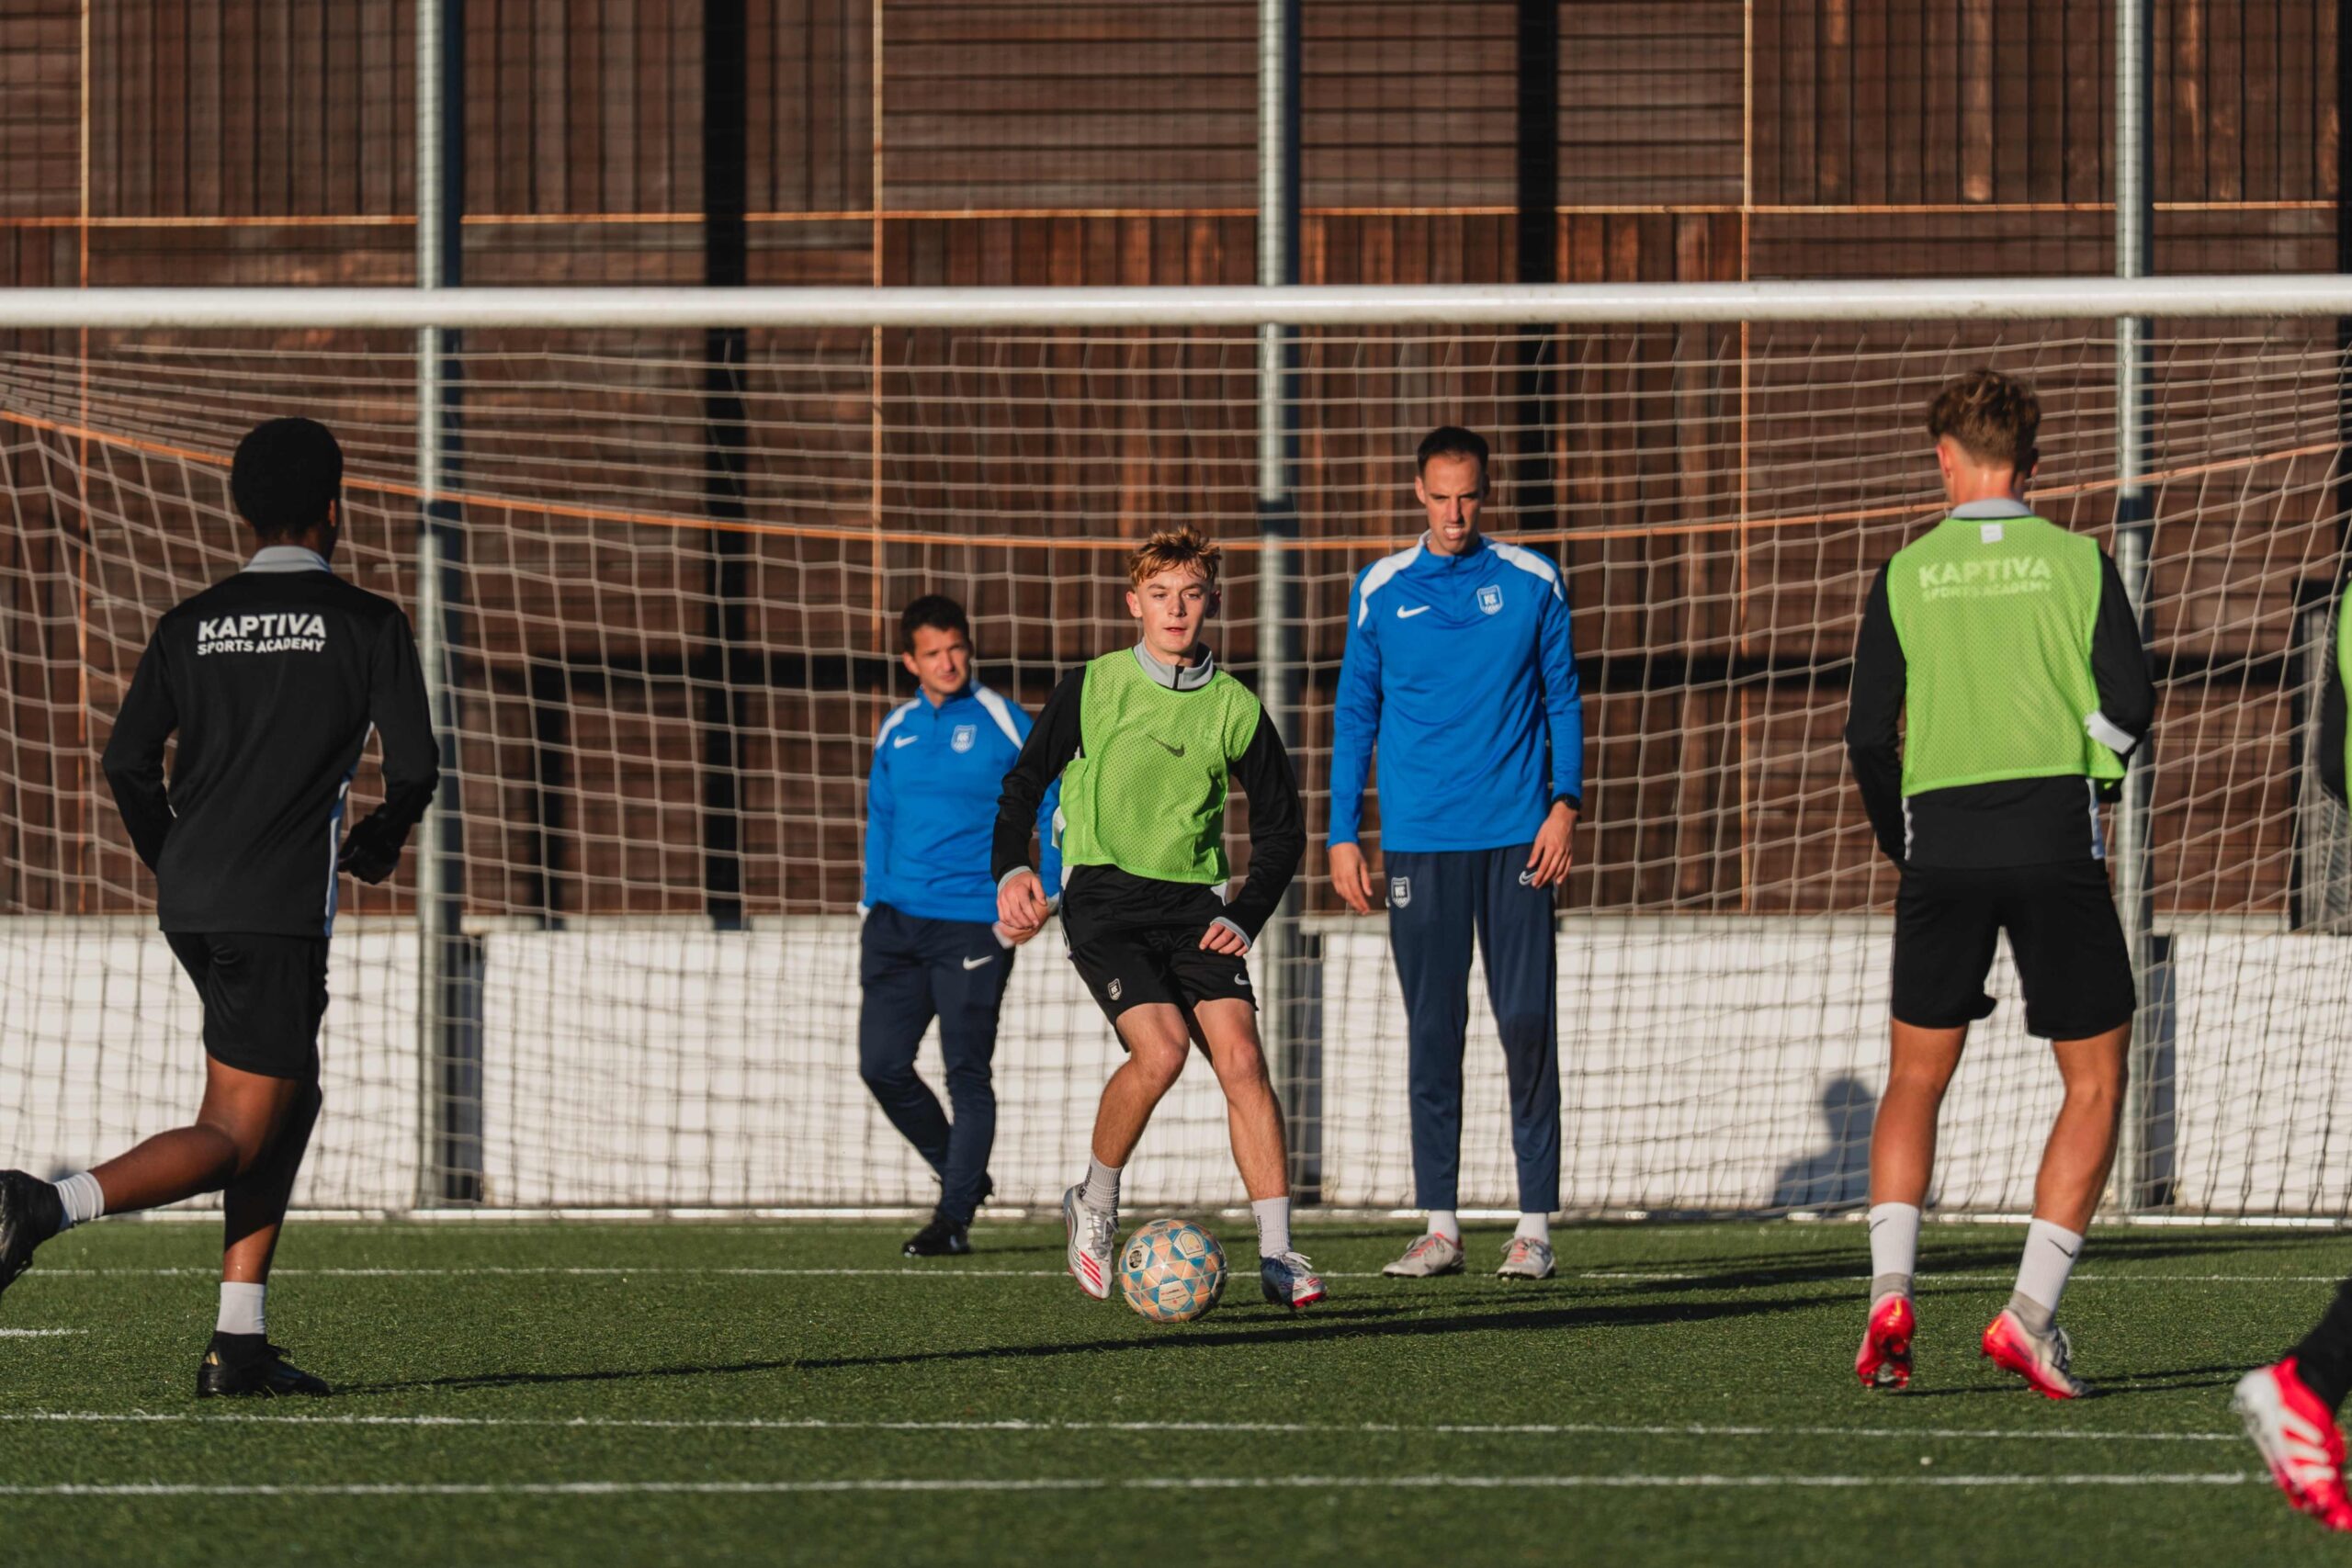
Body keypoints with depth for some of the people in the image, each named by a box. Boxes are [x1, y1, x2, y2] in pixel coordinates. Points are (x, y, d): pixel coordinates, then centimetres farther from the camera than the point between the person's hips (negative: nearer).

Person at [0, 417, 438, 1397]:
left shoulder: (190, 625, 11)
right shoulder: (367, 624, 0)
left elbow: (129, 763, 4)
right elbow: (414, 766, -4)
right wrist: (380, 841, 17)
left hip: (191, 903, 6)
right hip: (280, 910, -6)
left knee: (292, 1096, 20)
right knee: (233, 1137, -6)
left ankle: (241, 1343, 12)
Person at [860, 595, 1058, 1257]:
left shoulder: (1003, 723, -2)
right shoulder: (896, 730, 12)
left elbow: (1054, 806, 0)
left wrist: (1041, 897, -7)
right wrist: (873, 906, 15)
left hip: (974, 925, -5)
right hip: (897, 924, 5)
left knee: (966, 1073, -7)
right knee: (882, 1065, 0)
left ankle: (955, 1219, -4)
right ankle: (960, 1173, 21)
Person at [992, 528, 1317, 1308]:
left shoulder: (1235, 708, 6)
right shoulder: (1091, 688, 1)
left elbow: (1282, 826, 14)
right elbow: (1024, 782, 11)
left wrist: (1246, 917, 1)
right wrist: (1011, 869, -6)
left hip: (1193, 903, 2)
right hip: (1102, 893, -2)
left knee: (1240, 1055, -14)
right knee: (1160, 1049, -23)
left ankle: (1276, 1253, -12)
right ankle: (1094, 1205, 2)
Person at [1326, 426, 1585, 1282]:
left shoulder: (1532, 583, 5)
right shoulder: (1381, 590, 6)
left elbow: (1562, 699, 9)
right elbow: (1355, 715, 11)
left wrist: (1564, 802, -4)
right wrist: (1343, 835, 5)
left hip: (1515, 836, -1)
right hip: (1419, 841, 1)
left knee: (1527, 1024, -4)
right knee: (1432, 1030, 2)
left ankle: (1534, 1222, 0)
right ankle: (1440, 1225, 6)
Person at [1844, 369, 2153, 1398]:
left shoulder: (1906, 575, 5)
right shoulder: (2077, 561, 2)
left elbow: (1868, 735, 4)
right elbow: (2129, 704, -5)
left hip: (1941, 844, 2)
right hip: (2054, 840, -2)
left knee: (1914, 1081, 13)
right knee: (2095, 1082, 7)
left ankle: (1890, 1292, -5)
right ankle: (2032, 1313, -5)